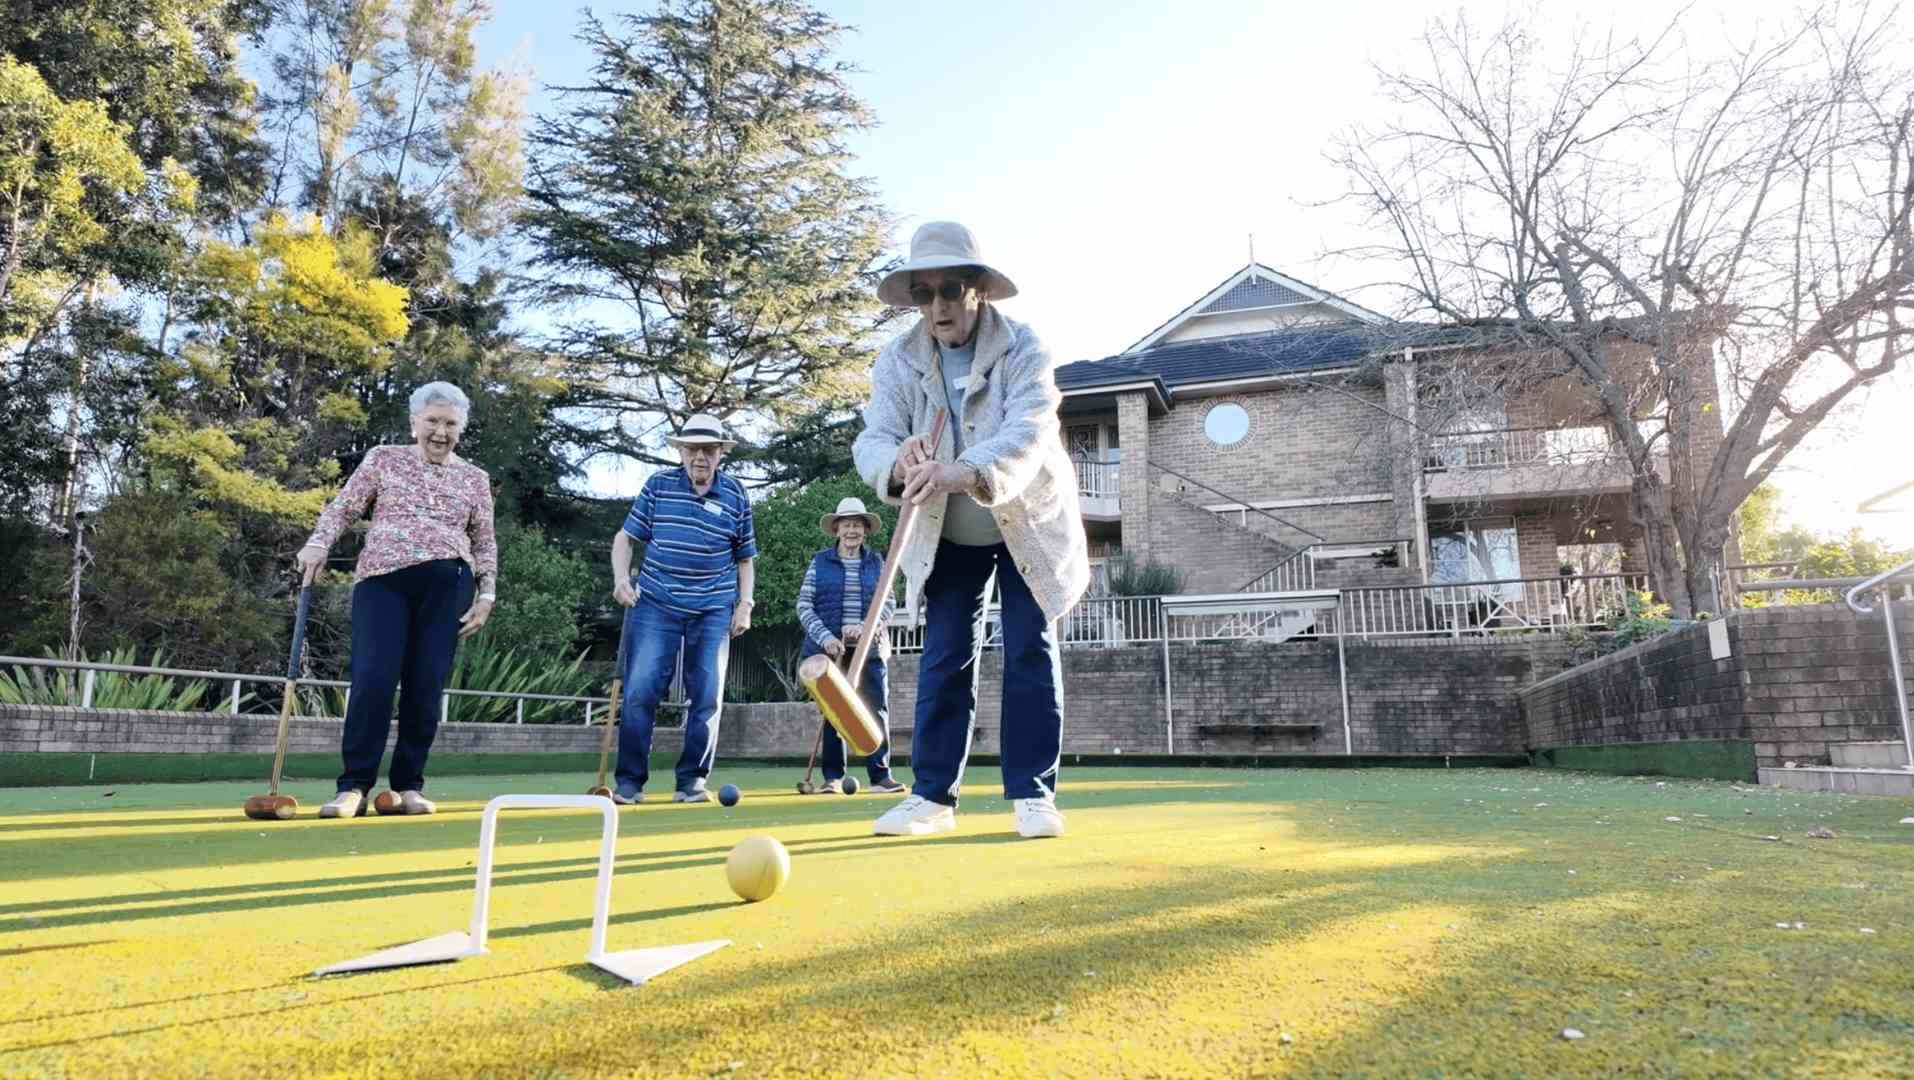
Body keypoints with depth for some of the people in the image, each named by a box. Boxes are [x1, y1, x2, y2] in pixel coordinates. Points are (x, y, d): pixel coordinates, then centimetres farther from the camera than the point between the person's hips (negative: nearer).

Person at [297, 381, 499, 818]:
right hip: (383, 578, -1)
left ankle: (409, 785, 9)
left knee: (426, 685, -1)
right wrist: (318, 542, -9)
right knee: (373, 677, -13)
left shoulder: (475, 478, 16)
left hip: (446, 583, 1)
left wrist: (487, 594, 7)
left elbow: (485, 542, 16)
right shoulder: (383, 458, 13)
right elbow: (343, 506, 9)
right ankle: (353, 786, -5)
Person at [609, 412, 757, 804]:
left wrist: (744, 605, 3)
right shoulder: (658, 485, 4)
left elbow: (745, 558, 12)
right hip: (655, 604, -1)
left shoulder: (736, 496, 5)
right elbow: (626, 537, 9)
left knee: (707, 697, 2)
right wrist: (621, 577, -6)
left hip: (713, 610, 1)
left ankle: (692, 780, 15)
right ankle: (630, 781, 4)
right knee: (640, 691, -8)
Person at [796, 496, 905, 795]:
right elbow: (804, 605, 0)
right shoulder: (820, 562, 3)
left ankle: (880, 775, 6)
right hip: (829, 648, -1)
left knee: (877, 710, -2)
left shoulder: (876, 563, 8)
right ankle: (833, 777, 12)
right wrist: (824, 636, -14)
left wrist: (864, 627, -15)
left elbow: (887, 605, 4)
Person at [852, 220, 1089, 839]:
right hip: (947, 537, 2)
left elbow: (1030, 433, -36)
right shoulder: (898, 360, -10)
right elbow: (871, 442, -20)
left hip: (1030, 527, -2)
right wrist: (899, 463, -45)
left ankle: (1033, 792, 10)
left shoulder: (1024, 348, -19)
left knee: (1031, 654, -1)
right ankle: (932, 794, 9)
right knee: (943, 660, 0)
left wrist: (968, 471, -56)